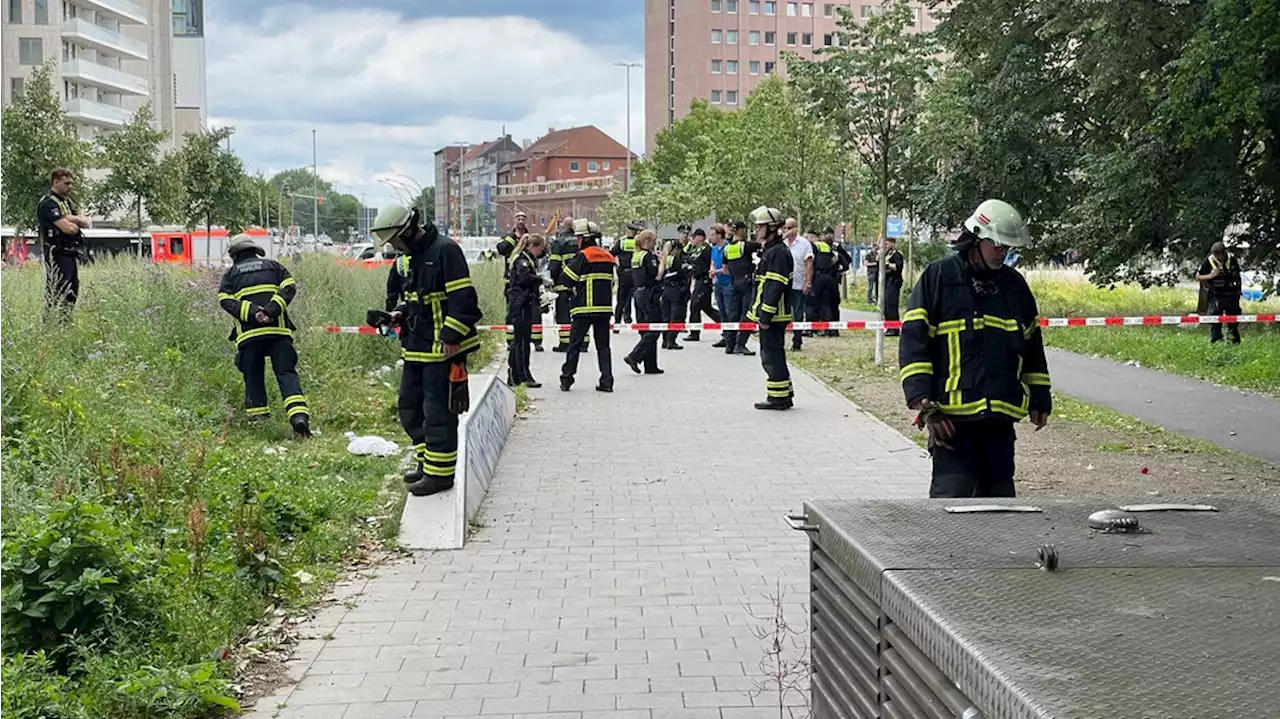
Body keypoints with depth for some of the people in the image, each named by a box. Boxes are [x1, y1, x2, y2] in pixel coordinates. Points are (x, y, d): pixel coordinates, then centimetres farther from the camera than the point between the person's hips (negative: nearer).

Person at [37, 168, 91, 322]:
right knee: (56, 293, -11)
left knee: (72, 292, 11)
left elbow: (87, 223, 9)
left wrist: (72, 219, -9)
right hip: (57, 255, -9)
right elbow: (68, 228, -21)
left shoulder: (68, 202, 18)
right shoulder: (48, 203, -11)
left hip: (72, 254, 9)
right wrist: (77, 224, 1)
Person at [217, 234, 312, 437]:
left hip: (248, 334, 0)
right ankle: (299, 416, -22)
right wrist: (271, 310, -8)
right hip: (278, 330, 0)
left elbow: (225, 301, 0)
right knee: (286, 373, -4)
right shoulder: (273, 266, 19)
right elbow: (289, 288, 2)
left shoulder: (230, 274, 16)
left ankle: (257, 416, 11)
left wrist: (252, 313, -11)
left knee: (253, 377, 11)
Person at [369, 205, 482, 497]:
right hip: (417, 348, 10)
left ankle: (440, 472, 4)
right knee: (409, 407, 15)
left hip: (443, 349, -10)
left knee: (438, 412, -4)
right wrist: (401, 314, 9)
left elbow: (463, 299, -19)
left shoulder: (445, 250, -14)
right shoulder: (416, 255, 16)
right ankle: (427, 460, 27)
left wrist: (451, 338, -21)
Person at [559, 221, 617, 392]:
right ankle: (607, 381, 2)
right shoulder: (608, 256, 12)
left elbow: (567, 279, -8)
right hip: (605, 307, 5)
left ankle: (566, 378, 6)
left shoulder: (583, 256, -9)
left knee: (575, 343, 3)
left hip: (585, 307, -5)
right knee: (603, 345, 8)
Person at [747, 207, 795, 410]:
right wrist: (760, 313, 23)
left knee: (772, 356, -7)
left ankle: (779, 397, -2)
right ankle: (784, 394, 21)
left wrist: (766, 315, -23)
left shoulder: (778, 252, -16)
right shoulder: (770, 250, 18)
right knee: (773, 355, 15)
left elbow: (775, 287, -22)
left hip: (773, 316, -11)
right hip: (767, 314, 11)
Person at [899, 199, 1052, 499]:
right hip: (952, 416, -5)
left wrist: (1040, 399, 21)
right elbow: (913, 340, -5)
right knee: (952, 495, -11)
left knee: (999, 495, 8)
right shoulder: (938, 277, -1)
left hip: (1001, 417, 5)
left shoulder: (1015, 284, 16)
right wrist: (925, 405, -12)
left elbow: (1032, 345, 24)